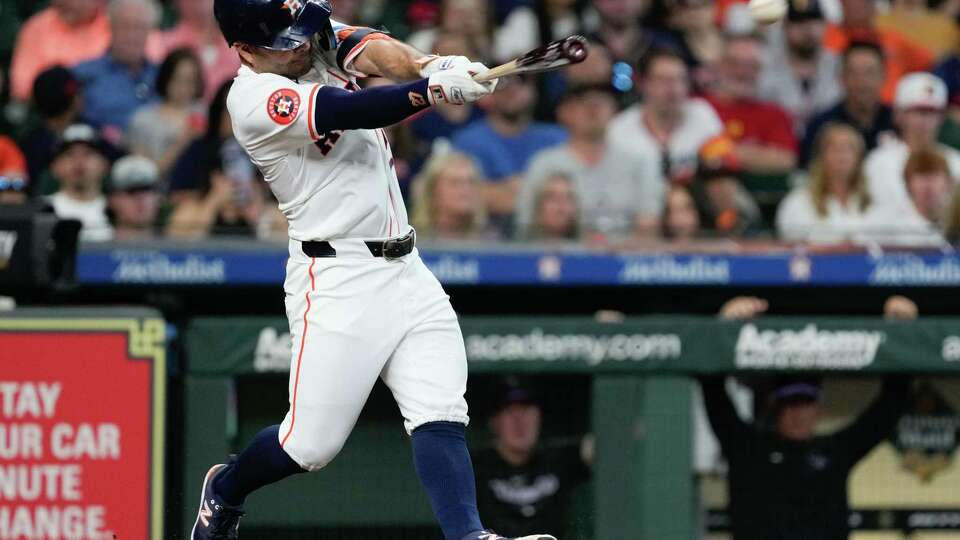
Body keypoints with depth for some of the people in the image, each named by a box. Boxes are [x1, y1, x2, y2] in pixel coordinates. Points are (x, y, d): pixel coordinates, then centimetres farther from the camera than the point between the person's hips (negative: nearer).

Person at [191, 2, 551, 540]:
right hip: (338, 280, -7)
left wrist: (426, 65, -30)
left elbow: (373, 50, -9)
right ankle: (224, 491, 26)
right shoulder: (253, 98, -14)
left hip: (407, 271, 7)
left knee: (441, 415, -10)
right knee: (312, 443, -2)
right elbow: (351, 112, -27)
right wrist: (434, 89, -38)